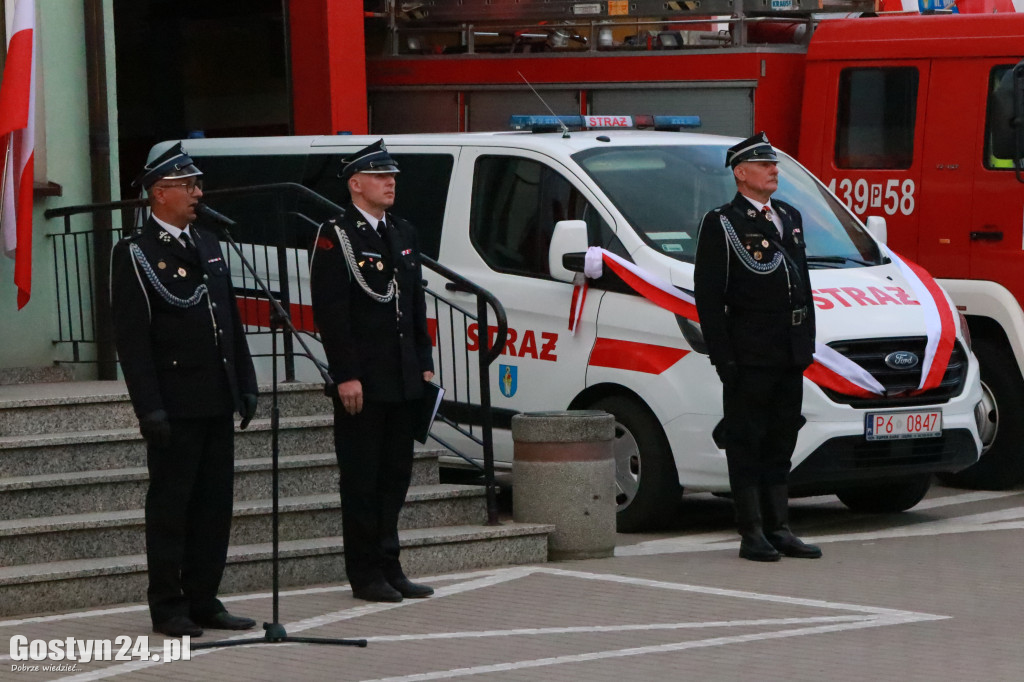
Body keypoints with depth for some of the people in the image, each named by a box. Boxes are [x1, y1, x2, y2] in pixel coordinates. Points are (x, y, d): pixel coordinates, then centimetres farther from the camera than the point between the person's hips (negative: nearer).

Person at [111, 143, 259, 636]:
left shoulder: (208, 246, 15)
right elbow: (131, 339, -12)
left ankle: (203, 601, 16)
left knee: (215, 504, 8)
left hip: (217, 404, 7)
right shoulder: (134, 254, -7)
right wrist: (149, 408, -17)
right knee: (170, 506, -1)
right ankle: (168, 608, 5)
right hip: (175, 407, -7)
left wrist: (246, 385, 13)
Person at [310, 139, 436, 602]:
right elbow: (329, 312, -13)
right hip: (362, 382, -7)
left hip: (403, 381, 7)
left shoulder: (403, 234, 16)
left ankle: (389, 568, 18)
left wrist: (424, 364, 13)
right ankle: (365, 576, 3)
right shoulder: (335, 236, -8)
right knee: (362, 478, -1)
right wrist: (346, 376, -18)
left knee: (395, 476, 11)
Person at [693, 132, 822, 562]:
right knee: (747, 444, -2)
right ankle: (752, 534, 0)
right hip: (749, 357, -7)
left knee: (780, 445, 11)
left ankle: (778, 530, 16)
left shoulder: (790, 218, 17)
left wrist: (807, 343, 14)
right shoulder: (721, 225, -4)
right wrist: (723, 357, -13)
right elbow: (707, 296, -8)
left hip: (790, 358, 7)